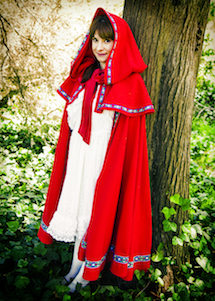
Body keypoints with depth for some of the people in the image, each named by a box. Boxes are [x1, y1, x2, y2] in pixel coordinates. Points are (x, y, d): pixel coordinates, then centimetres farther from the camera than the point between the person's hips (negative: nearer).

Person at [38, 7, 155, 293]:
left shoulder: (129, 84, -12)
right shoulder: (84, 75, 7)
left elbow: (128, 133, -14)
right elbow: (72, 115, 14)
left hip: (105, 158, -6)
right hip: (79, 154, 6)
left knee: (98, 210, 6)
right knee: (77, 205, 14)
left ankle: (89, 270, 28)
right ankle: (77, 266, 33)